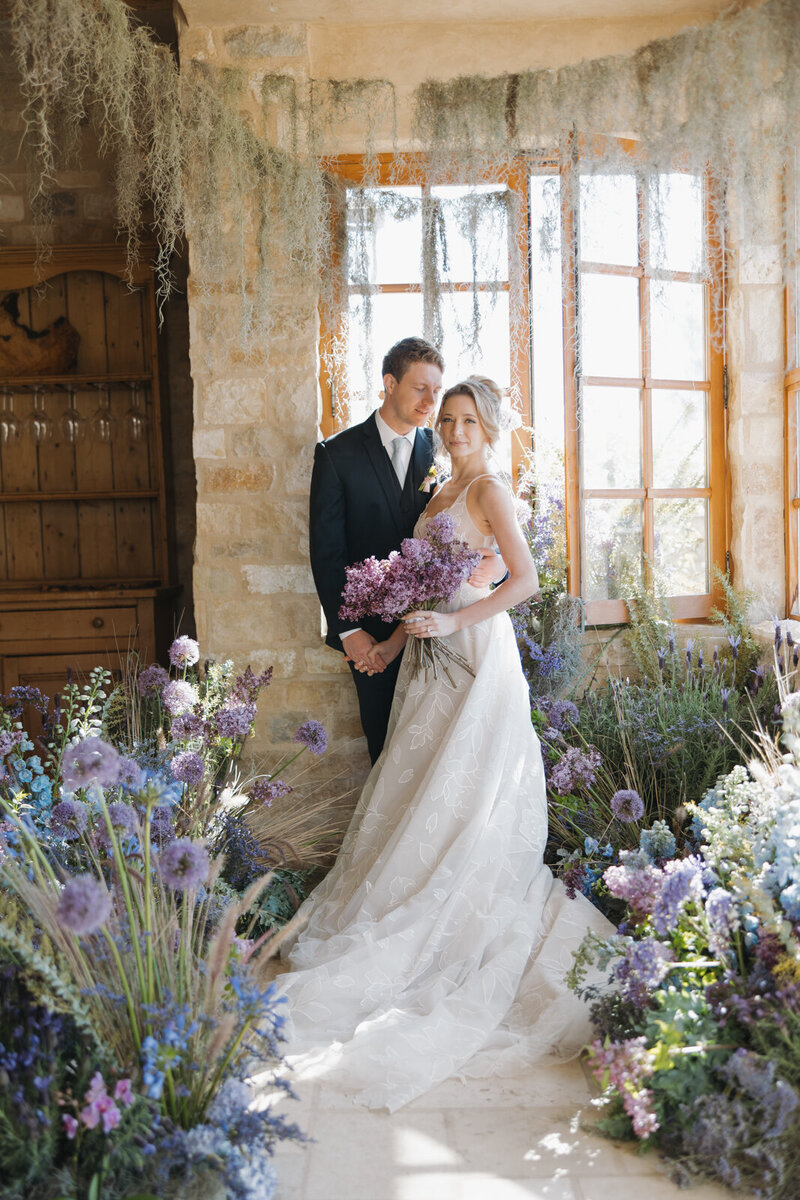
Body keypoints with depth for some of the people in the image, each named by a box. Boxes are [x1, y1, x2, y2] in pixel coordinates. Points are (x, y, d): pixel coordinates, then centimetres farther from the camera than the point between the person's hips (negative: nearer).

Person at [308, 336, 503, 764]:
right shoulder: (338, 453, -4)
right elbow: (326, 550, -6)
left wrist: (496, 562, -22)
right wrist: (347, 629, -13)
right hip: (371, 630, -1)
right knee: (385, 741, 11)